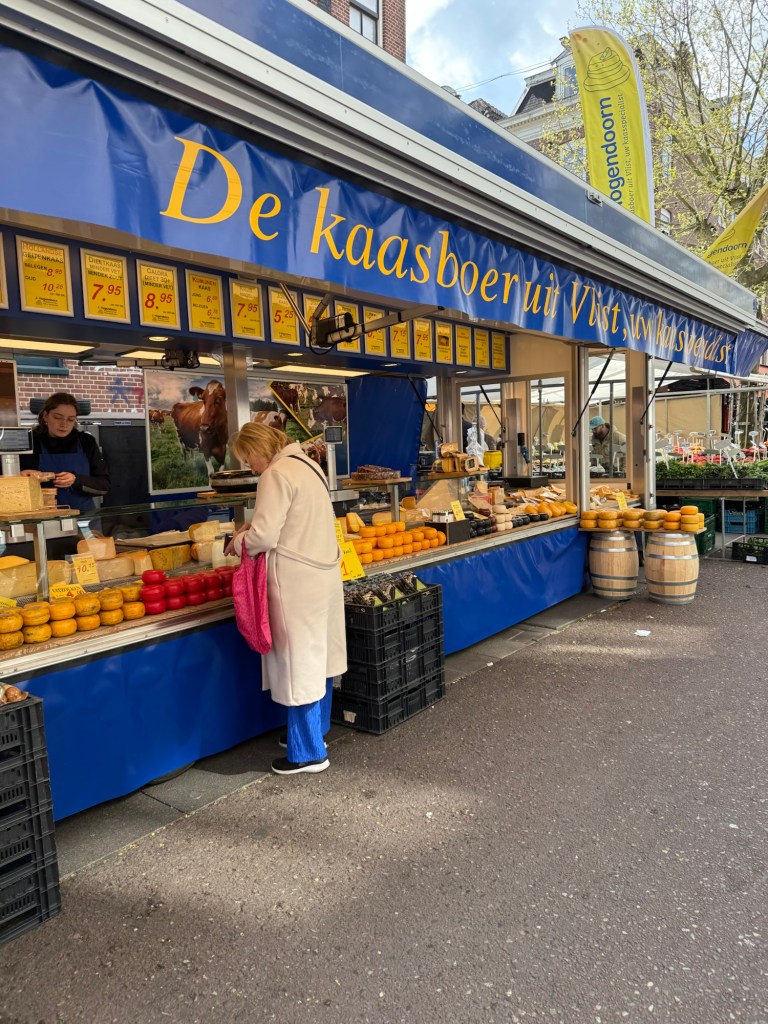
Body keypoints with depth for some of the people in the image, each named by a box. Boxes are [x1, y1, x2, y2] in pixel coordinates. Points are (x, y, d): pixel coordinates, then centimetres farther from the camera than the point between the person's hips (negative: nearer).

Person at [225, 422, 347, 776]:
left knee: (299, 663, 0)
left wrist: (239, 541, 0)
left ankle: (308, 752, 12)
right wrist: (255, 528, 13)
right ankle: (315, 731, 33)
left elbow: (263, 537, -20)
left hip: (297, 581, -10)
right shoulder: (308, 465, 13)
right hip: (322, 572, 10)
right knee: (317, 656, 18)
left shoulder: (277, 474, -15)